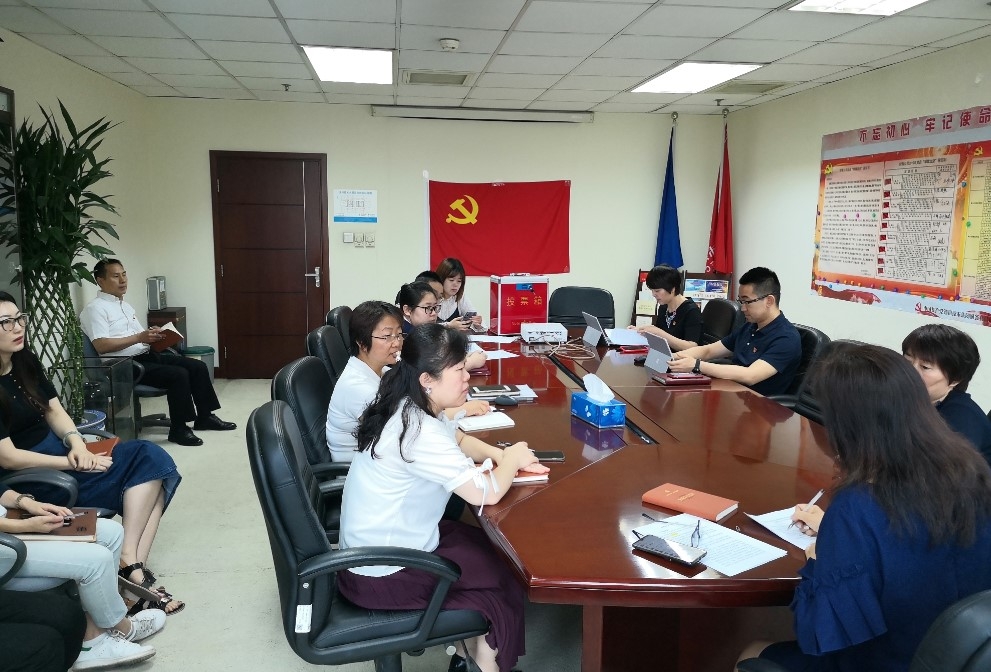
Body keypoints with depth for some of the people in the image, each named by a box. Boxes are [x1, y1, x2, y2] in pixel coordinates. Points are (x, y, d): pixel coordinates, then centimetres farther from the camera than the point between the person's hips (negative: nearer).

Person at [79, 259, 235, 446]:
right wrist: (139, 337, -22)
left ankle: (205, 417, 9)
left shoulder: (125, 305, 21)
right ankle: (178, 429, -14)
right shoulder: (95, 308, -8)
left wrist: (153, 335, -2)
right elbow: (100, 346, -20)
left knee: (198, 366, 0)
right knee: (178, 374, -27)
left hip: (147, 355, 9)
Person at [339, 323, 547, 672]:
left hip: (379, 548, 9)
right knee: (504, 577, 5)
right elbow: (485, 493, -28)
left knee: (486, 545, 16)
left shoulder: (410, 408, 0)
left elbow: (459, 441, 17)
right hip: (382, 575, -9)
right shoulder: (418, 431, -30)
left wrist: (499, 455, -2)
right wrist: (512, 459, -8)